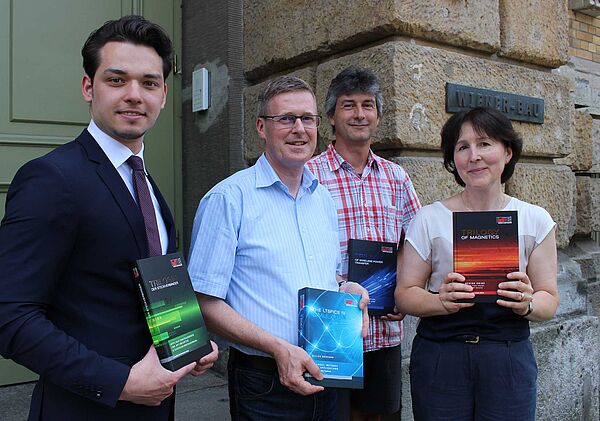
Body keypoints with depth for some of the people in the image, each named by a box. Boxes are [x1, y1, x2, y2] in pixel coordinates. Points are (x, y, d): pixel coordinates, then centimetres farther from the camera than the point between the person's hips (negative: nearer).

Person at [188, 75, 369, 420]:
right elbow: (205, 302, -15)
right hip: (263, 386, -6)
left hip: (326, 377, 6)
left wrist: (352, 292, -2)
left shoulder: (325, 199, 8)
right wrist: (278, 348, -21)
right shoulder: (229, 198, -12)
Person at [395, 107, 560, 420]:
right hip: (439, 356, -1)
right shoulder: (429, 219, -3)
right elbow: (404, 294, -4)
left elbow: (549, 298, 4)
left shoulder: (535, 220, 2)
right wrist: (441, 301, -23)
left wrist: (528, 304, -18)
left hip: (509, 358, 2)